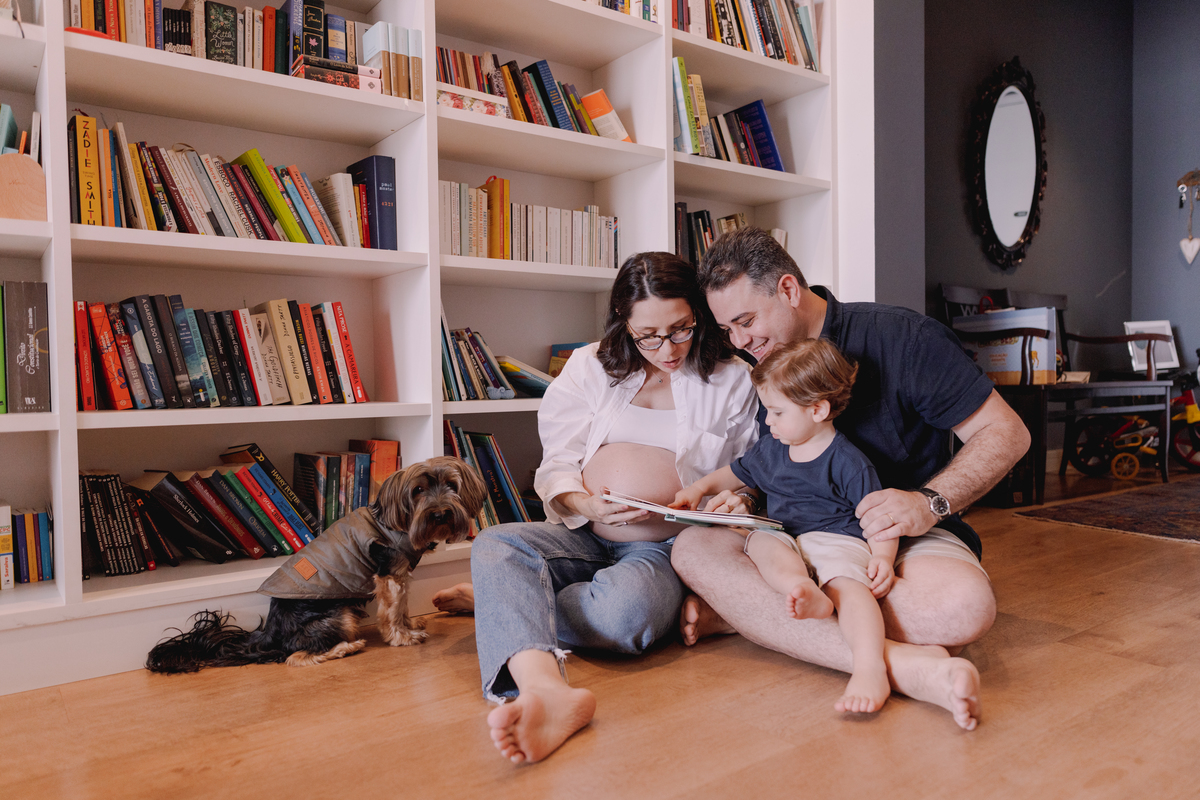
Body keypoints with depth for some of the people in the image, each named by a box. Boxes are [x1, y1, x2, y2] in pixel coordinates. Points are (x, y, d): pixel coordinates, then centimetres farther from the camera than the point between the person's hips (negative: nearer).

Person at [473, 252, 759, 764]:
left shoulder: (733, 381, 8)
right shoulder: (590, 366, 11)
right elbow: (557, 466, 6)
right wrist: (585, 503, -15)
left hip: (667, 548, -1)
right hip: (583, 536, 2)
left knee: (625, 609, -38)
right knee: (495, 545, -31)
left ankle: (497, 600, -13)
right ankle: (545, 690, -54)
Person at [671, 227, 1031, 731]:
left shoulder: (902, 337, -10)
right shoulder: (763, 368, 7)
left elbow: (1007, 434, -9)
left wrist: (929, 503, -24)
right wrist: (743, 500, -7)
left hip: (905, 538, -3)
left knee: (965, 604, -38)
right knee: (693, 547, -25)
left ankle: (747, 610, -24)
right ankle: (895, 661, -35)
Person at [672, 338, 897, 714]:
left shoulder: (848, 462, -4)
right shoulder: (769, 449, 16)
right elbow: (737, 473, 33)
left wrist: (882, 558, -20)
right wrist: (700, 488, 20)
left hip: (836, 538, -5)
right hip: (784, 537, 6)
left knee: (847, 582, -35)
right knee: (760, 542, -27)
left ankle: (870, 669, -53)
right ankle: (804, 591, -54)